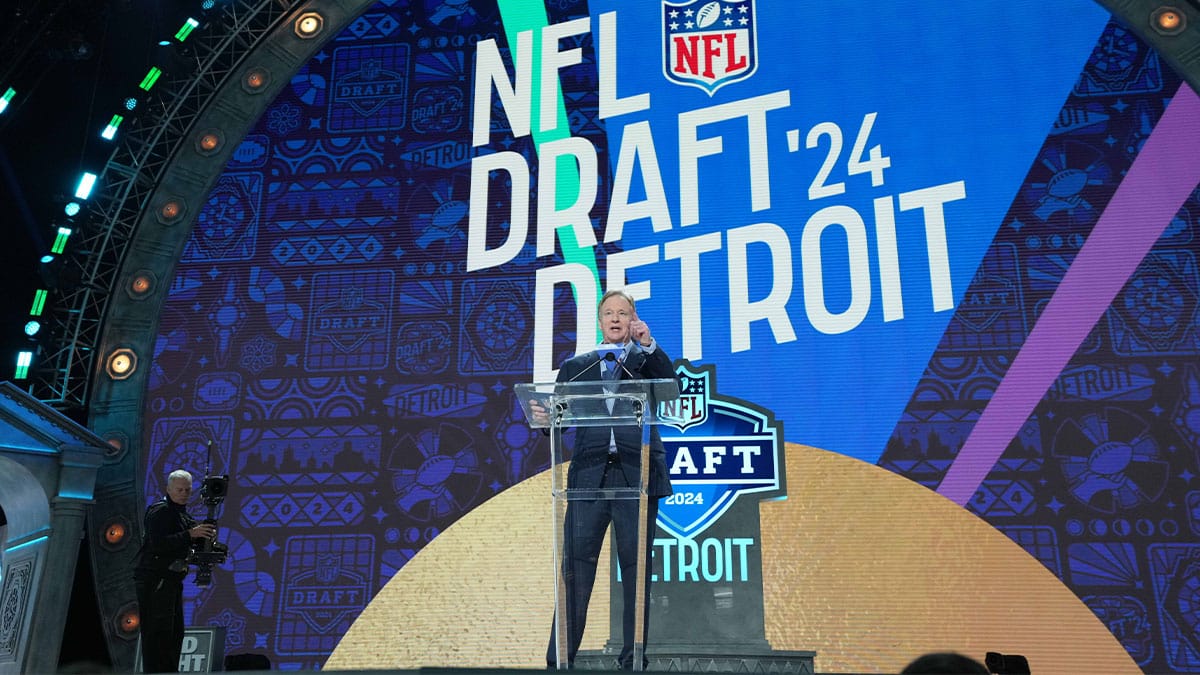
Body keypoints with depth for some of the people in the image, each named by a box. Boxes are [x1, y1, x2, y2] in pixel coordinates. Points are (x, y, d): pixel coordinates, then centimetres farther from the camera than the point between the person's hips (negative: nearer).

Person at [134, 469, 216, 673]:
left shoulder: (182, 513, 18)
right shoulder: (159, 511, -10)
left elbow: (191, 543, 16)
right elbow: (158, 544, -23)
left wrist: (205, 533, -5)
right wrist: (190, 534, -26)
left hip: (171, 580, 9)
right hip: (154, 581, -9)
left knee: (175, 632, 12)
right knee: (158, 633, -10)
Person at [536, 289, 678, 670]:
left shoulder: (648, 360, 14)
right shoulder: (575, 366, 17)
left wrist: (648, 344, -11)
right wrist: (544, 415, -12)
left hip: (637, 475, -1)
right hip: (589, 474, 1)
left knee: (636, 567, 3)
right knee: (575, 567, -2)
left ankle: (633, 660, 11)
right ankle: (560, 659, 3)